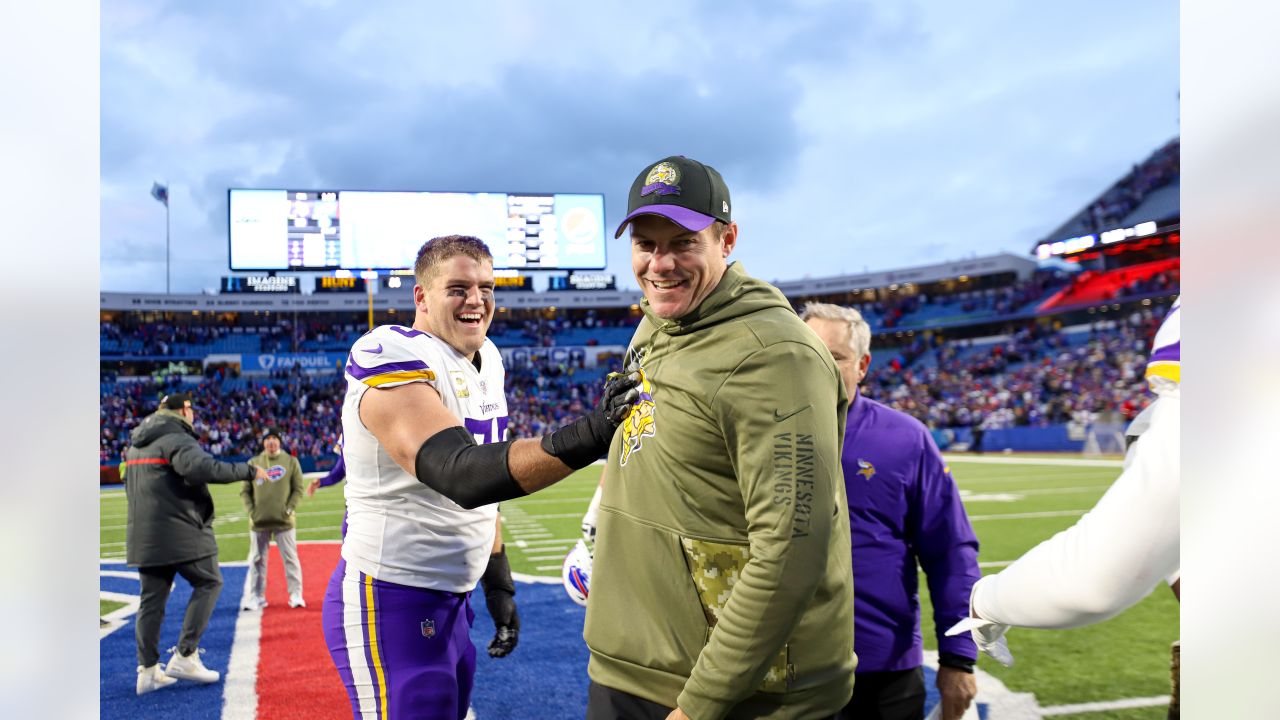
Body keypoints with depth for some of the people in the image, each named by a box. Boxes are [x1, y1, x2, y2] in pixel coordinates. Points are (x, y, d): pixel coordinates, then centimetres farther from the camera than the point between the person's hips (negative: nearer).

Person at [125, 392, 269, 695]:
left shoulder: (138, 443, 18)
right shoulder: (177, 440, -13)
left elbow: (132, 489, 27)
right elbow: (202, 467, -31)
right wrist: (248, 471, -26)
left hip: (144, 536, 8)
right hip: (181, 533, -8)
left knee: (151, 598, 11)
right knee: (209, 583, 5)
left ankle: (148, 670, 12)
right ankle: (184, 655, -2)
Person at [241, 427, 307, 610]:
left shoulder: (291, 462, 4)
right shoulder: (253, 463, 7)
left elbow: (298, 490, 2)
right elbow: (245, 491, 7)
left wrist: (289, 509, -9)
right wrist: (251, 511, -4)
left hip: (284, 521, -1)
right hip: (259, 521, 1)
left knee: (290, 558, 1)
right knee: (257, 560, 6)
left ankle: (296, 595, 8)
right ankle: (255, 597, 13)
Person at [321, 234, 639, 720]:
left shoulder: (486, 360, 6)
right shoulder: (393, 361, -21)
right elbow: (461, 475, -36)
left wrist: (499, 579, 17)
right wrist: (587, 436, -48)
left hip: (450, 600, 9)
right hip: (390, 605, -8)